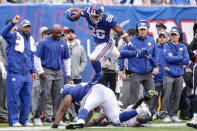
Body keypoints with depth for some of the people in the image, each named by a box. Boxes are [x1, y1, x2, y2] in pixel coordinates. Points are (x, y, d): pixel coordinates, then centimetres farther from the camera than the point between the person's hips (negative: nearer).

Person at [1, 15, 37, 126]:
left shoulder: (31, 39, 18)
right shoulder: (14, 36, -2)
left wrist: (33, 70, 21)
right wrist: (13, 23, -34)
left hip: (27, 74, 6)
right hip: (14, 74, -6)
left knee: (27, 98, 7)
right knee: (13, 98, -5)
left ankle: (24, 119, 16)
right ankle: (13, 120, 1)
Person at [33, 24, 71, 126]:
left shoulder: (63, 43, 12)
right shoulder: (44, 42, -3)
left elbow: (66, 59, 20)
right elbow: (37, 57, -3)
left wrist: (68, 73, 14)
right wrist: (40, 71, -10)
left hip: (59, 72, 5)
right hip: (47, 71, -5)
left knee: (58, 95, 3)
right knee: (44, 93, -13)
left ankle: (56, 118, 8)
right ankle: (37, 117, -9)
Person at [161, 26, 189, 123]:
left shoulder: (183, 47, 13)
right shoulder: (167, 46, 4)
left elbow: (187, 61, 1)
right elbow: (168, 58, -13)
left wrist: (173, 59, -6)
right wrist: (181, 58, -5)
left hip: (179, 75, 3)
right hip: (168, 75, -3)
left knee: (177, 96, 3)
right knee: (167, 96, -8)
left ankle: (174, 115, 10)